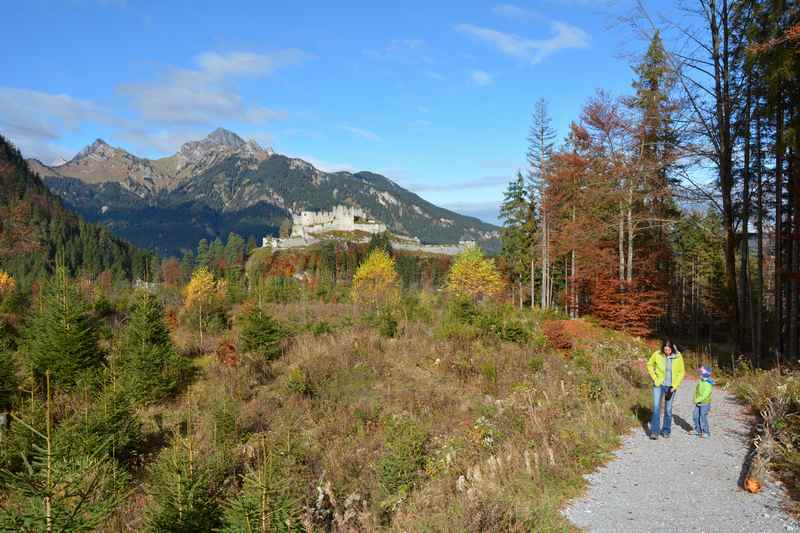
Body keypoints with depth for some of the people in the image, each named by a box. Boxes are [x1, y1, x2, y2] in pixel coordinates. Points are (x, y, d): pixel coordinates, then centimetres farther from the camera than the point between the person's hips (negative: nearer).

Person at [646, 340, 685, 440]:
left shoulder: (678, 357, -10)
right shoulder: (657, 354, -11)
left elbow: (681, 372, 0)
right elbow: (650, 365, 7)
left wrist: (674, 386, -6)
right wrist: (654, 378, -3)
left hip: (671, 386, 1)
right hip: (659, 385, -1)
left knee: (668, 409, 10)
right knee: (656, 407, -9)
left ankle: (666, 430, 25)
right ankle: (654, 431, -6)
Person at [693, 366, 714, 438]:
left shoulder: (708, 384, -19)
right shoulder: (700, 381, 5)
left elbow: (705, 395, -25)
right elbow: (696, 391, 13)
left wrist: (698, 400, -22)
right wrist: (695, 399, 3)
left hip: (704, 403, -8)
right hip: (698, 403, 8)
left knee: (703, 417, -7)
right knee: (696, 416, 12)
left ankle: (706, 432, 5)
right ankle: (698, 430, 25)